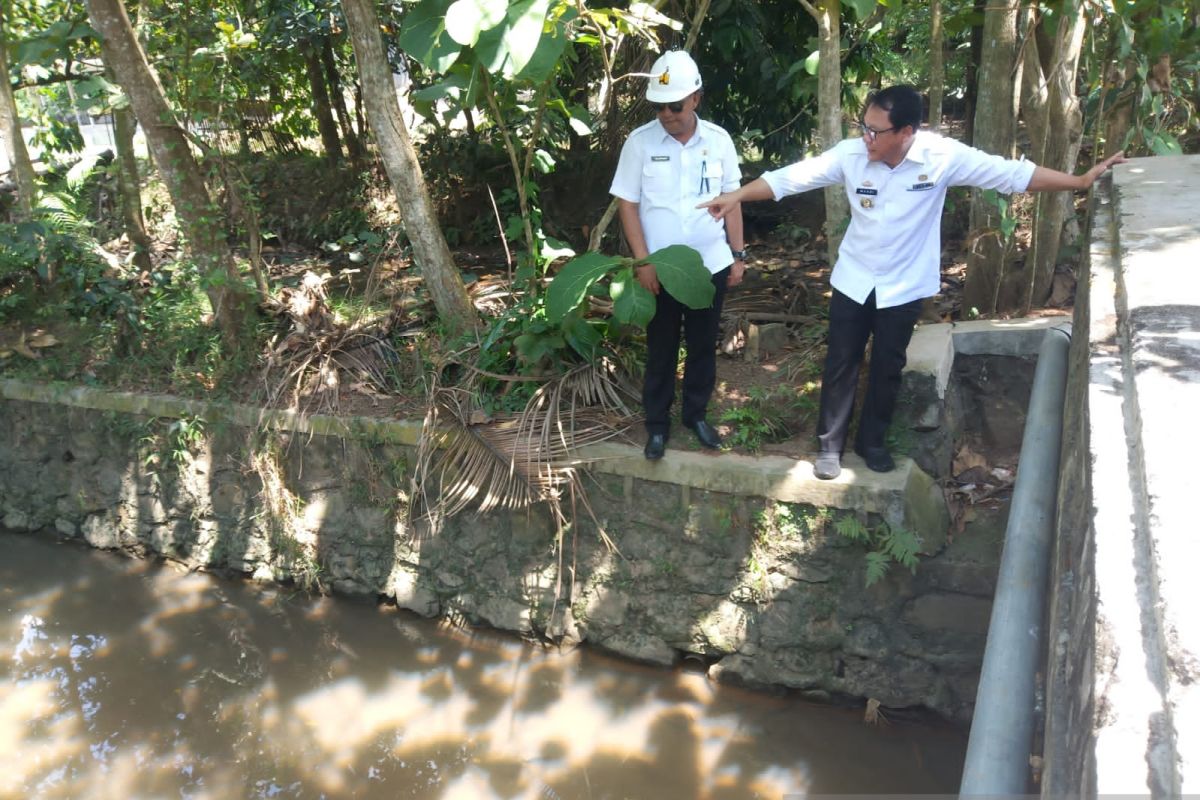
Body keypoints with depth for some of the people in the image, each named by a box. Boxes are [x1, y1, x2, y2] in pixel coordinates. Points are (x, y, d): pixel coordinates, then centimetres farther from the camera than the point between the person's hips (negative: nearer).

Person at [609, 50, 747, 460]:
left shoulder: (719, 141, -2)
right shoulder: (640, 142, -8)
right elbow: (627, 204, -6)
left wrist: (738, 254, 4)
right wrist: (643, 261, -12)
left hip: (710, 265, 2)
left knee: (703, 345, 14)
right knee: (661, 349, 9)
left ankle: (696, 413, 33)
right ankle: (657, 423, 25)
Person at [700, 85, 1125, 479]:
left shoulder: (942, 156, -17)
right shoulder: (851, 154, -15)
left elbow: (1013, 173, -13)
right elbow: (792, 176, -12)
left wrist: (1080, 181, -14)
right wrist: (737, 195, -16)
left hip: (903, 286, 0)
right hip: (853, 281, 1)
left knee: (887, 368, 13)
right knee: (841, 364, 8)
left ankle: (871, 441, 32)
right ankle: (830, 444, 24)